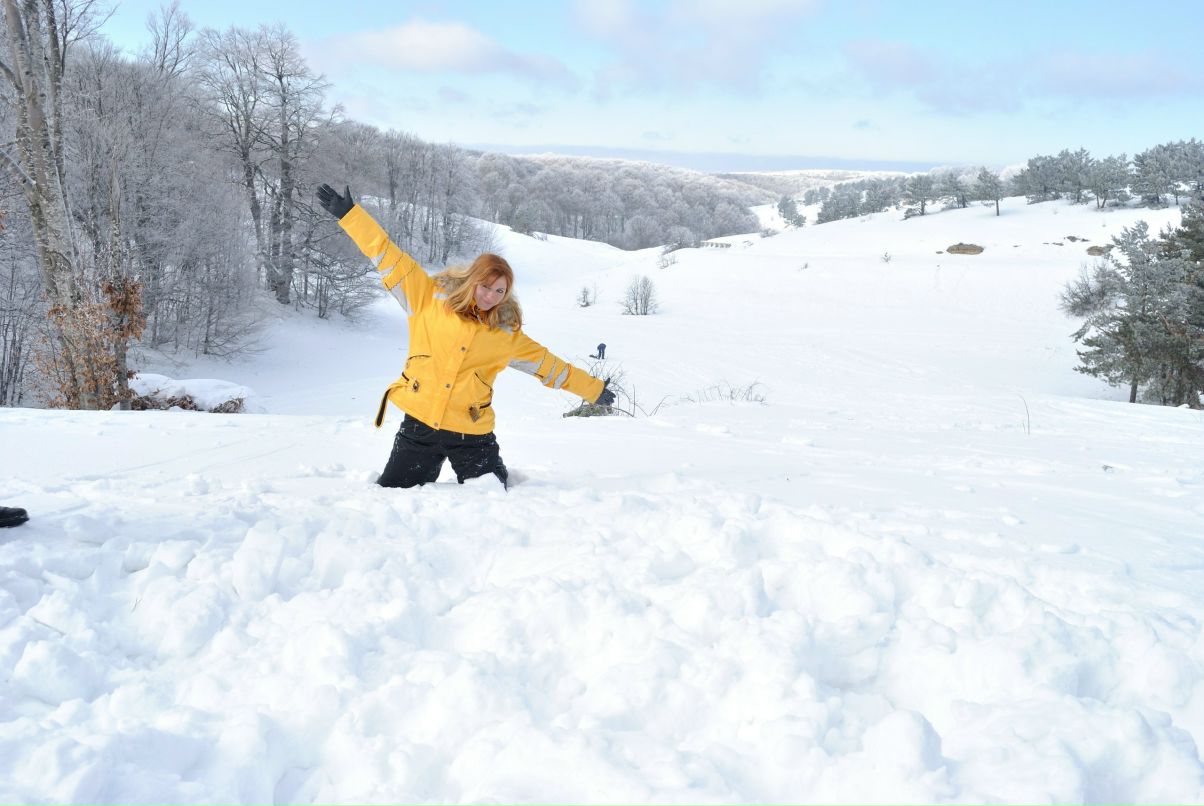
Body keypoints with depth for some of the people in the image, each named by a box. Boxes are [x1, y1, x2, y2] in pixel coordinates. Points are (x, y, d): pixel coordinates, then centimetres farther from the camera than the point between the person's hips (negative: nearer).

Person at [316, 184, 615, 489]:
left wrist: (593, 389, 18)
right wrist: (349, 213, -5)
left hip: (472, 434, 1)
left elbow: (547, 363, 15)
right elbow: (389, 258, -2)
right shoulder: (430, 298, 0)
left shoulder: (508, 334, 5)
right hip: (419, 424, -1)